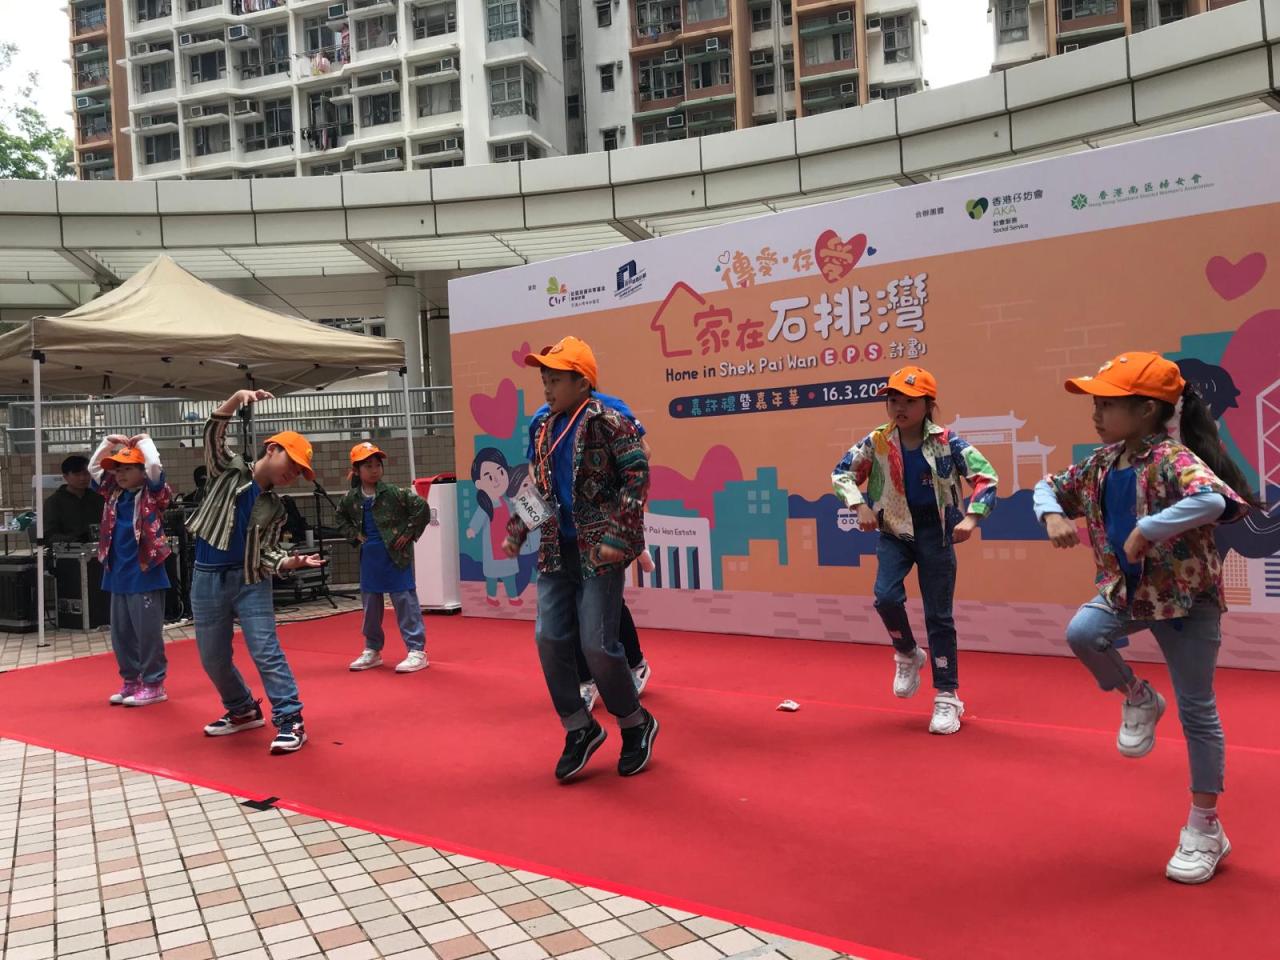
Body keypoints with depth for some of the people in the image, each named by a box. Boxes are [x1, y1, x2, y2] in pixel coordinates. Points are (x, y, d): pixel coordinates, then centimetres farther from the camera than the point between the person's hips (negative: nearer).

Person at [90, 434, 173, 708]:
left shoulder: (152, 493, -7)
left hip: (145, 575, -7)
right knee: (120, 634, 14)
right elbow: (93, 468, 21)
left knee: (148, 633, -1)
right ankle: (131, 682, 25)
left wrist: (143, 441, -8)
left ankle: (153, 685, 9)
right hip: (118, 576, 7)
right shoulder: (115, 492, 11)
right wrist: (109, 442, 12)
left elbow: (155, 465, -23)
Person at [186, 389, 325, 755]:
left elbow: (267, 553, -1)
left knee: (266, 652, -11)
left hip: (251, 581, 0)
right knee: (212, 658, 10)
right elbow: (212, 434, -12)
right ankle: (242, 710, 31)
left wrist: (290, 562, -22)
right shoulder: (229, 469, 2)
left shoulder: (275, 508, 5)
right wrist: (237, 398, -26)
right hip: (208, 578, 1)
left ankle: (290, 721, -7)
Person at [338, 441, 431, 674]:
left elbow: (421, 507, -13)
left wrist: (408, 533, -12)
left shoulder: (394, 492, -13)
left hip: (395, 555, -5)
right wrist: (354, 535, 8)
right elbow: (342, 517, 22)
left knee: (405, 602, -4)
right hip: (369, 557, 6)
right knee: (370, 604, 14)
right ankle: (372, 651, 28)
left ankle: (417, 651, 2)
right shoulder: (352, 498, 3)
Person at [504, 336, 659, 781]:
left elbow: (637, 476, -15)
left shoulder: (607, 421, -10)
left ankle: (637, 724, 19)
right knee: (550, 640, 3)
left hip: (598, 551, -7)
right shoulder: (544, 429, 12)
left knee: (597, 645, -5)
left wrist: (617, 537, -20)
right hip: (556, 551, 7)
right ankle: (580, 728, 21)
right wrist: (516, 531, 14)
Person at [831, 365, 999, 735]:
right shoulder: (876, 441, -6)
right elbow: (841, 472, 3)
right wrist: (860, 506, -11)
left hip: (935, 531, -2)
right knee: (886, 596, -17)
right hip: (894, 529, 2)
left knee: (939, 615, 1)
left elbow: (986, 477, -9)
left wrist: (971, 518, -20)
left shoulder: (946, 441, -11)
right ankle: (907, 655, 16)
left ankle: (947, 697, 13)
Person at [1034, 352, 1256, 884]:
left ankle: (1205, 828, 21)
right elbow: (1049, 486, 12)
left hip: (1186, 596, -6)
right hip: (1125, 589, 6)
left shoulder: (1173, 459, -24)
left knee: (1196, 709, 4)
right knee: (1082, 632, -25)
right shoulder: (1101, 464, -1)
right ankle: (1138, 701, 8)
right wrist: (1053, 515, -9)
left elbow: (1213, 501, -44)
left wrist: (1145, 531, -37)